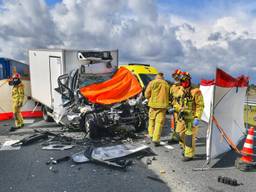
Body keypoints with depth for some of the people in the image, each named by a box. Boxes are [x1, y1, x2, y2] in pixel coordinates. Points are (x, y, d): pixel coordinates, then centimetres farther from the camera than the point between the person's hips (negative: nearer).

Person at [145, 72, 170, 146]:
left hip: (153, 104, 0)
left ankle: (151, 134, 24)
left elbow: (147, 94, -2)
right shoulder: (166, 84, 6)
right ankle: (156, 139, -1)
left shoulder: (152, 83, -1)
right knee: (159, 122, 1)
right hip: (163, 105, 1)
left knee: (151, 119, 19)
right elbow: (168, 96, 11)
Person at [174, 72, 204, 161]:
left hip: (191, 118, -7)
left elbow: (200, 106, -13)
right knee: (181, 134, 14)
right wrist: (179, 109, -3)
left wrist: (197, 118, -19)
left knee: (189, 136, -3)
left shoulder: (195, 92, -13)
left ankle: (189, 154, 11)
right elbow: (178, 103, 18)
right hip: (182, 117, 7)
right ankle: (186, 149, 35)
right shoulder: (180, 91, 8)